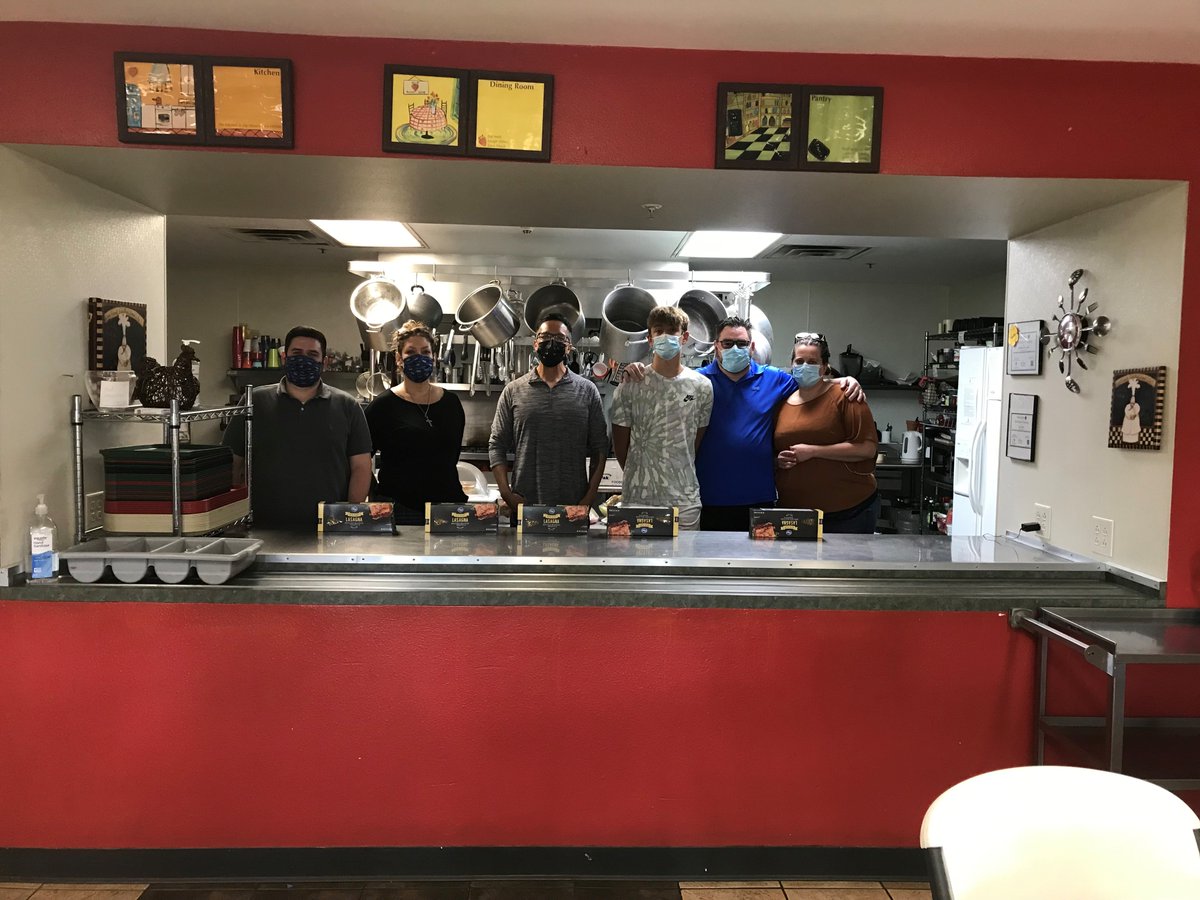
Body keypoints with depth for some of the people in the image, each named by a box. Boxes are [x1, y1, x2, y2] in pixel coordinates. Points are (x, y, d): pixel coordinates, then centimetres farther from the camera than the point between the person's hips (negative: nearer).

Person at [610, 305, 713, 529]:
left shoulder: (702, 386, 4)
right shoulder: (631, 385, -1)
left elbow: (698, 441, 11)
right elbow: (620, 442, 5)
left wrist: (680, 473, 10)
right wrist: (638, 477, 9)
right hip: (638, 497, -1)